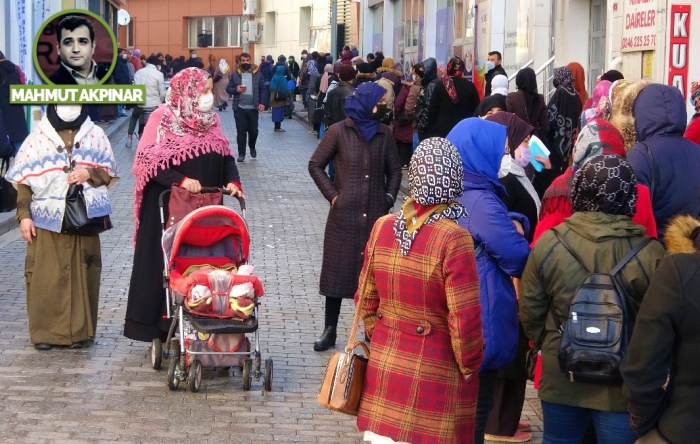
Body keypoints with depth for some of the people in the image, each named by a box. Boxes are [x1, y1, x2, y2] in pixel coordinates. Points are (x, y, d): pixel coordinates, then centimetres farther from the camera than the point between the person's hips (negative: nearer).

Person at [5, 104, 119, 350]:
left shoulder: (95, 135, 9)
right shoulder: (38, 138, 5)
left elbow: (110, 172, 10)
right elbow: (23, 180, 3)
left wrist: (90, 174, -11)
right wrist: (24, 215, -6)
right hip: (46, 220, -1)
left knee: (82, 274, 2)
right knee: (45, 277, -3)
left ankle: (80, 331, 11)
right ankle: (44, 331, 5)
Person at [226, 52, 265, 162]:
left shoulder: (257, 73, 0)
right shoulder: (235, 74, 0)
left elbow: (262, 89, 2)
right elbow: (228, 89, 2)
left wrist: (262, 103, -8)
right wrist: (236, 90, -18)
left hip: (253, 107, 1)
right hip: (239, 107, -1)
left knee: (253, 130, 9)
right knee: (241, 131, 0)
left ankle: (252, 147, 36)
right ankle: (241, 153, 8)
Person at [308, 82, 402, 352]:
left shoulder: (384, 134, 5)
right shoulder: (339, 132, -3)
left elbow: (394, 170, 15)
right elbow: (315, 165, 3)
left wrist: (389, 198, 4)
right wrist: (332, 195, -3)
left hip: (376, 215, 2)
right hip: (344, 215, -2)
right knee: (338, 270, 4)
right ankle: (330, 330, 12)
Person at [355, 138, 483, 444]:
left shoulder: (383, 227, -3)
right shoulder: (453, 238, -20)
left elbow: (366, 299, 7)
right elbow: (464, 319, -19)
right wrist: (469, 365, -3)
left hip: (383, 368, 5)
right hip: (434, 379, -5)